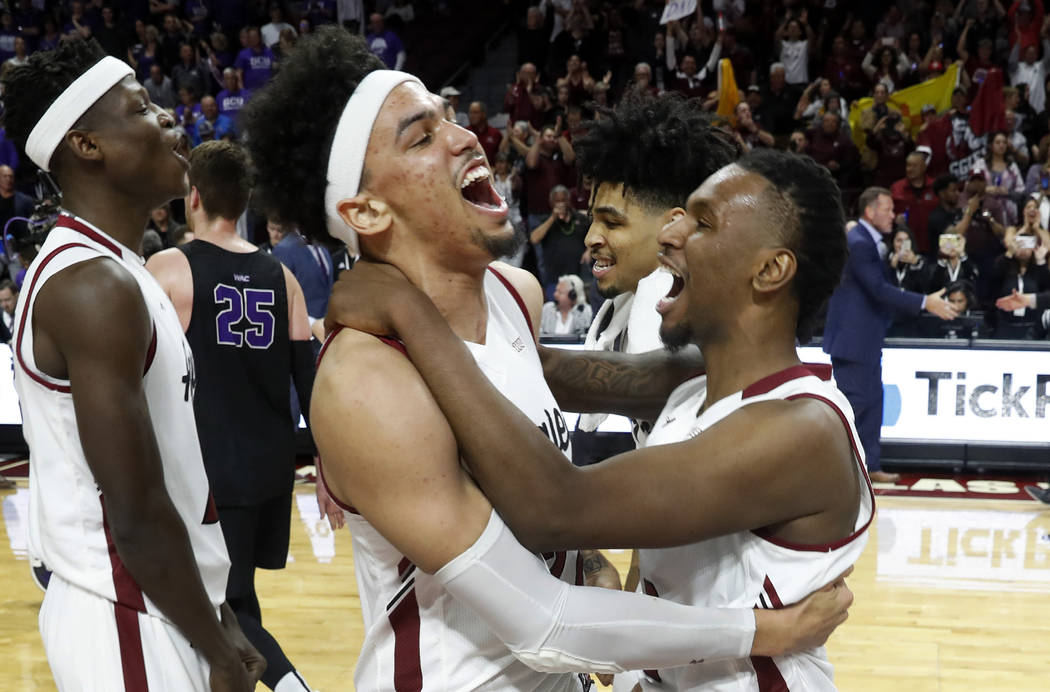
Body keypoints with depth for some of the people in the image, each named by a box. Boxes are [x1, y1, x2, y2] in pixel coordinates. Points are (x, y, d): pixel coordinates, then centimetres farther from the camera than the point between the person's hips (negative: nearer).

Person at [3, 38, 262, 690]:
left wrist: (219, 619, 14)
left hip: (153, 612, 9)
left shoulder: (111, 269, 10)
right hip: (131, 623, -9)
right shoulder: (94, 285, -20)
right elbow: (139, 518, -22)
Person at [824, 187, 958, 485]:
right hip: (852, 337, -10)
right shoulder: (858, 243, -20)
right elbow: (879, 289, -26)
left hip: (867, 337, 10)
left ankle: (870, 465, 19)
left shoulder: (869, 241, 12)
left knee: (872, 400, 13)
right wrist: (925, 303, -25)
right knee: (853, 400, -6)